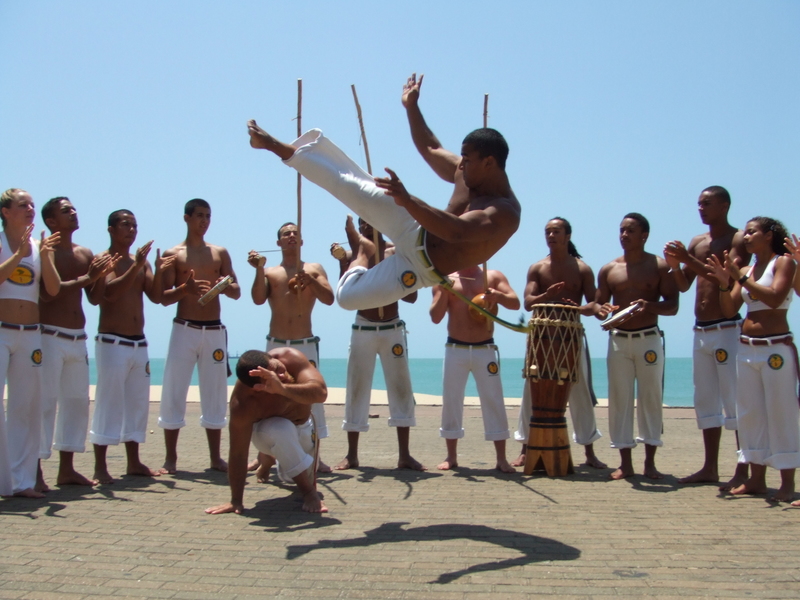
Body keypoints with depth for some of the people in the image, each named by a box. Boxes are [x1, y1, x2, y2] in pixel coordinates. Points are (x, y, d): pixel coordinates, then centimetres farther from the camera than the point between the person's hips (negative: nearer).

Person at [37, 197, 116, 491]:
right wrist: (86, 278, -20)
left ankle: (67, 469, 18)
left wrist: (101, 275, -2)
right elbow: (47, 293, -19)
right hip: (50, 336, -7)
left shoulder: (85, 254, 14)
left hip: (78, 338, 7)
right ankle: (36, 471, -3)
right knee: (45, 402, -7)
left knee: (78, 401, 9)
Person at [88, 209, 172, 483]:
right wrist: (135, 267, -25)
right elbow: (108, 293, -21)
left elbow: (156, 297, 6)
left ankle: (134, 462, 18)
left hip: (139, 343, 7)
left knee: (137, 402, 10)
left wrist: (158, 271, -10)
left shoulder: (140, 261, 14)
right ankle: (100, 467, -2)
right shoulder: (103, 260, -5)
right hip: (112, 342, -7)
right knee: (109, 402, -7)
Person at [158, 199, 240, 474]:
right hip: (184, 330, -3)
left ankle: (215, 457, 14)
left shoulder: (220, 253, 11)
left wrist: (226, 286, -12)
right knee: (174, 392, -3)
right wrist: (185, 289, -22)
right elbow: (164, 298, -2)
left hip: (215, 331, 3)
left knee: (215, 394, 6)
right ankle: (171, 458, 5)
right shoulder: (173, 254, 3)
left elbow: (237, 293, 11)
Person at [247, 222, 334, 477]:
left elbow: (329, 299, -5)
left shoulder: (314, 269, 8)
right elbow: (258, 299, -6)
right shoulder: (270, 272, 10)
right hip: (275, 345, 1)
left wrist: (309, 280, -20)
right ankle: (263, 456, 13)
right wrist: (259, 270, -16)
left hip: (306, 345, 0)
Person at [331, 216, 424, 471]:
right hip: (362, 330, 0)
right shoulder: (353, 254, 3)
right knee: (357, 388, 1)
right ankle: (352, 455, 8)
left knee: (401, 388, -1)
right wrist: (342, 263, -14)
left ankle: (404, 455, 4)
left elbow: (411, 296, -1)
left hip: (392, 329, 0)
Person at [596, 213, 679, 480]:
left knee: (651, 398, 1)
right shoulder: (608, 270, 9)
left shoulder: (660, 266, 2)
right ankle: (625, 463, 7)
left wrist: (649, 305, -22)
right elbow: (599, 305, 12)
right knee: (619, 399, 1)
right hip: (618, 340, 2)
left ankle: (650, 462, 10)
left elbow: (672, 305, -2)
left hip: (649, 339, -2)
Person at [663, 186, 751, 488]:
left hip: (727, 329, -7)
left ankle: (743, 471, -3)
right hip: (700, 330, 7)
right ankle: (710, 468, 16)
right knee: (705, 401, 10)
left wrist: (690, 261, -21)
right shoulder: (696, 242, 15)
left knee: (735, 401, -6)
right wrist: (675, 265, -5)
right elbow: (684, 285, 14)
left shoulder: (738, 239, -5)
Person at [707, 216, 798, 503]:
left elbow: (775, 298, -19)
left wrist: (741, 278, -19)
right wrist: (724, 283, -7)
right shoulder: (745, 271, 14)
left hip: (777, 348, -6)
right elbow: (730, 310, 8)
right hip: (747, 348, 6)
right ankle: (757, 479, 14)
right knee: (750, 414, 7)